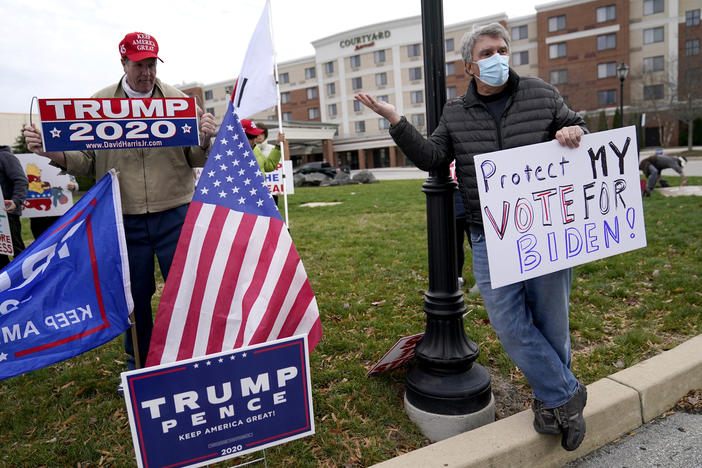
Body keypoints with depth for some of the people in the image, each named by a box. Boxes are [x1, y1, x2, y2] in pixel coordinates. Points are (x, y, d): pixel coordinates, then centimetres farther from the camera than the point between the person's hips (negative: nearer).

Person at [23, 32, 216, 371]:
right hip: (124, 219, 2)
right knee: (134, 295, 13)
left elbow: (195, 159, 3)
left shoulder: (178, 101, 3)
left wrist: (205, 141, -17)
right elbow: (86, 162, 9)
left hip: (175, 215, -1)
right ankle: (137, 363, 34)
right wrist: (50, 151, -8)